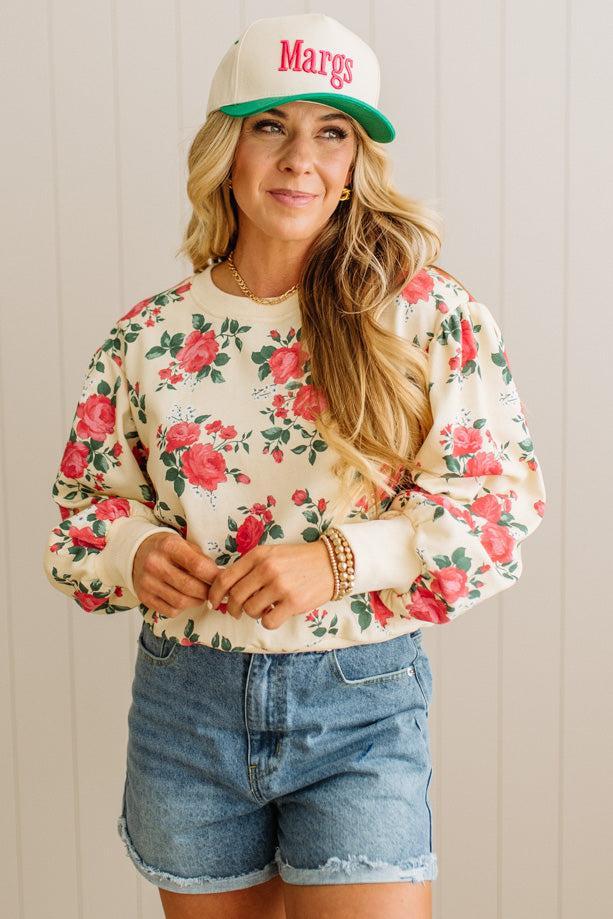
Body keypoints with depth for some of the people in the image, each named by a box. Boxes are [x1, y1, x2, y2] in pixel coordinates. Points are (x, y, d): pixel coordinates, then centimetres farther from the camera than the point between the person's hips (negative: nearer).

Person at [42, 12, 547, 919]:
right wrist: (136, 552, -13)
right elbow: (86, 504, 10)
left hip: (360, 706, -2)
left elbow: (506, 497, -7)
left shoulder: (428, 312, -6)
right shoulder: (149, 334, 2)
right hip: (186, 706, 3)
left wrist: (339, 559, -19)